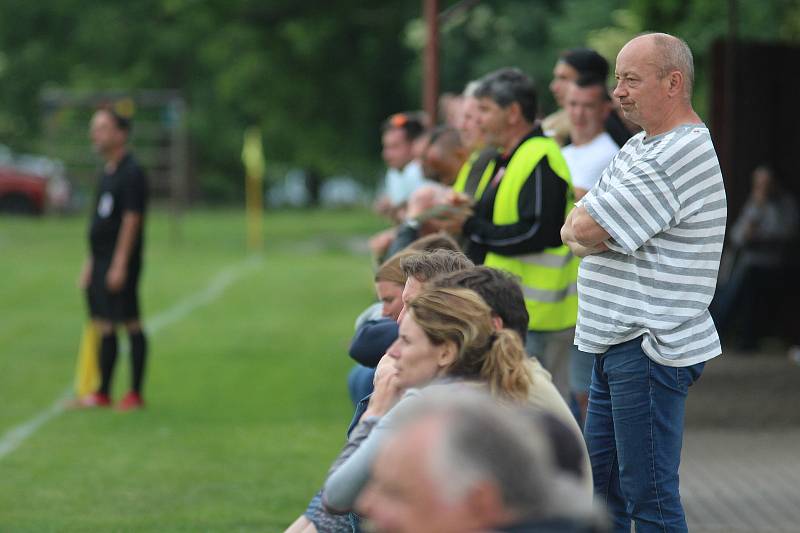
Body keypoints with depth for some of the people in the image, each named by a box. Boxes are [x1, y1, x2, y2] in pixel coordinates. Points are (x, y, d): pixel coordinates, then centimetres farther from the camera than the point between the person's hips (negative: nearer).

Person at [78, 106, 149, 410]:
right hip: (101, 260, 9)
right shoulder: (107, 173, 16)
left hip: (120, 262, -9)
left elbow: (131, 220, -17)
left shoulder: (131, 173, -12)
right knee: (104, 326, 10)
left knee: (131, 324, -5)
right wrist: (90, 263, 20)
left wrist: (120, 264, -22)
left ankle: (136, 394, -2)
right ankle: (102, 394, 15)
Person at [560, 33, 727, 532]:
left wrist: (580, 225, 1)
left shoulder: (680, 155, -18)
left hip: (649, 352, -10)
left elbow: (585, 231, -21)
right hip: (618, 344, 10)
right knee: (602, 484, 16)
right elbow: (577, 231, 14)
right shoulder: (641, 146, 15)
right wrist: (587, 230, -8)